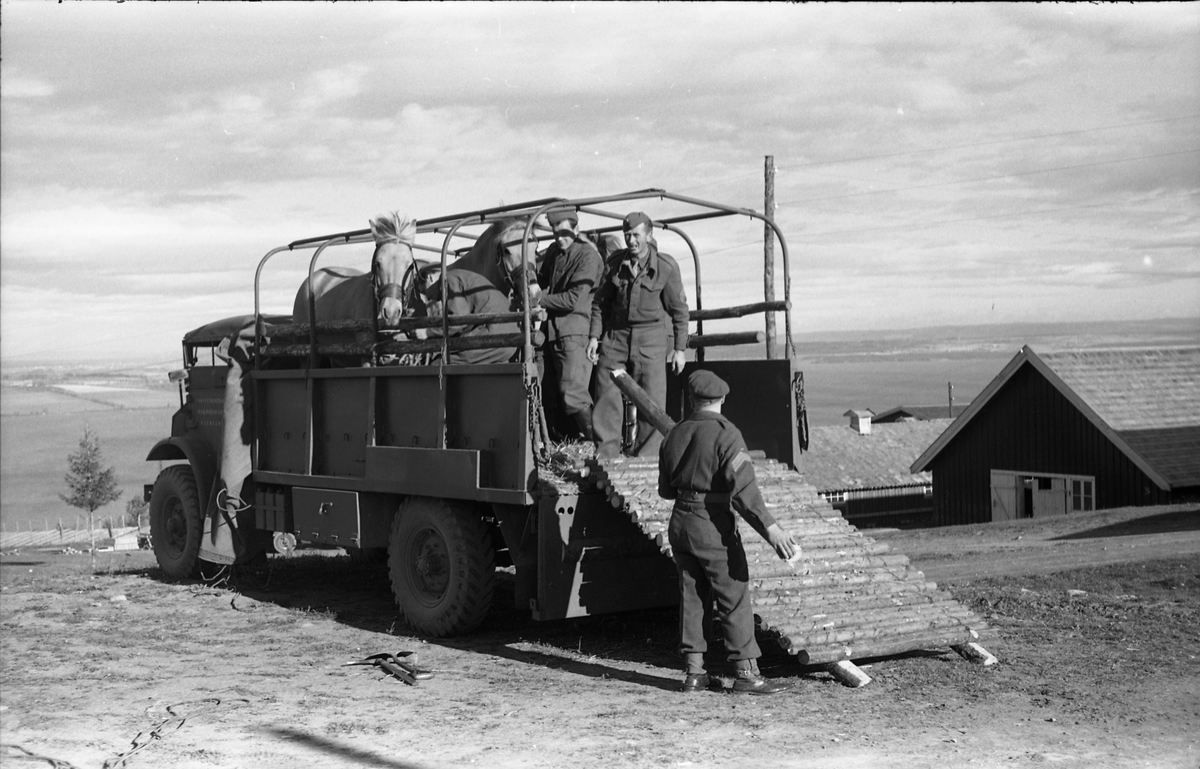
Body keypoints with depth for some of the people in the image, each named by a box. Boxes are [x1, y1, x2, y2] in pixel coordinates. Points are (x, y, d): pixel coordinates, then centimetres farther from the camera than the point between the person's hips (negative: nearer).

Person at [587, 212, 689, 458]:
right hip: (616, 334, 3)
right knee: (606, 395, 0)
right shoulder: (614, 262, 3)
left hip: (651, 338, -3)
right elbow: (600, 302, 12)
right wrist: (594, 336, 4)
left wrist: (679, 348, -2)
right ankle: (605, 452, 8)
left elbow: (679, 309, 0)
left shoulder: (666, 266, -5)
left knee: (652, 400, -5)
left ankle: (646, 456, 3)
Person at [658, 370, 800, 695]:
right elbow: (743, 489, -24)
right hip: (713, 525, -6)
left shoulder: (675, 434, 7)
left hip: (680, 522, 7)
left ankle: (694, 671, 16)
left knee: (692, 597, 14)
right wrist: (770, 528, -25)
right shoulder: (725, 434, -14)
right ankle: (746, 673, 3)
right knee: (734, 599, 1)